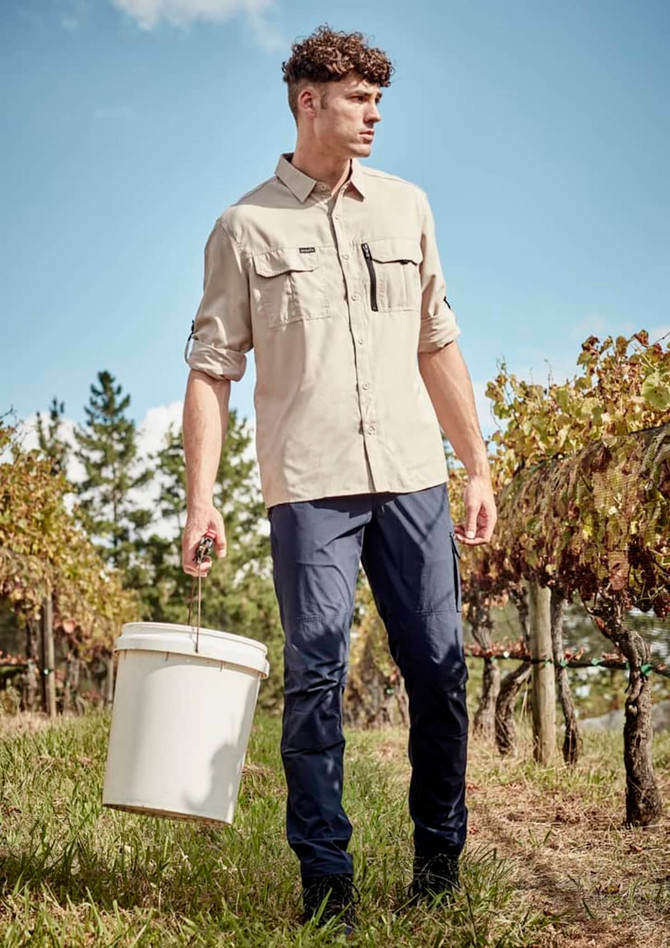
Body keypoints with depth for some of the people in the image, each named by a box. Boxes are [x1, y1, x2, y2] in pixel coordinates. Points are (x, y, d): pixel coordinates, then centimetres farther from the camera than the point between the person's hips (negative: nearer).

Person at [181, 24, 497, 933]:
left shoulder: (406, 206, 14)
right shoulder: (245, 227, 5)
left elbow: (438, 346, 16)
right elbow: (212, 368, 3)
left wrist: (479, 468, 12)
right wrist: (201, 498, -6)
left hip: (412, 475, 3)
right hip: (309, 485, -3)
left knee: (440, 670, 4)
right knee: (315, 679, -2)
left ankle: (440, 857, 20)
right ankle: (326, 877, 8)